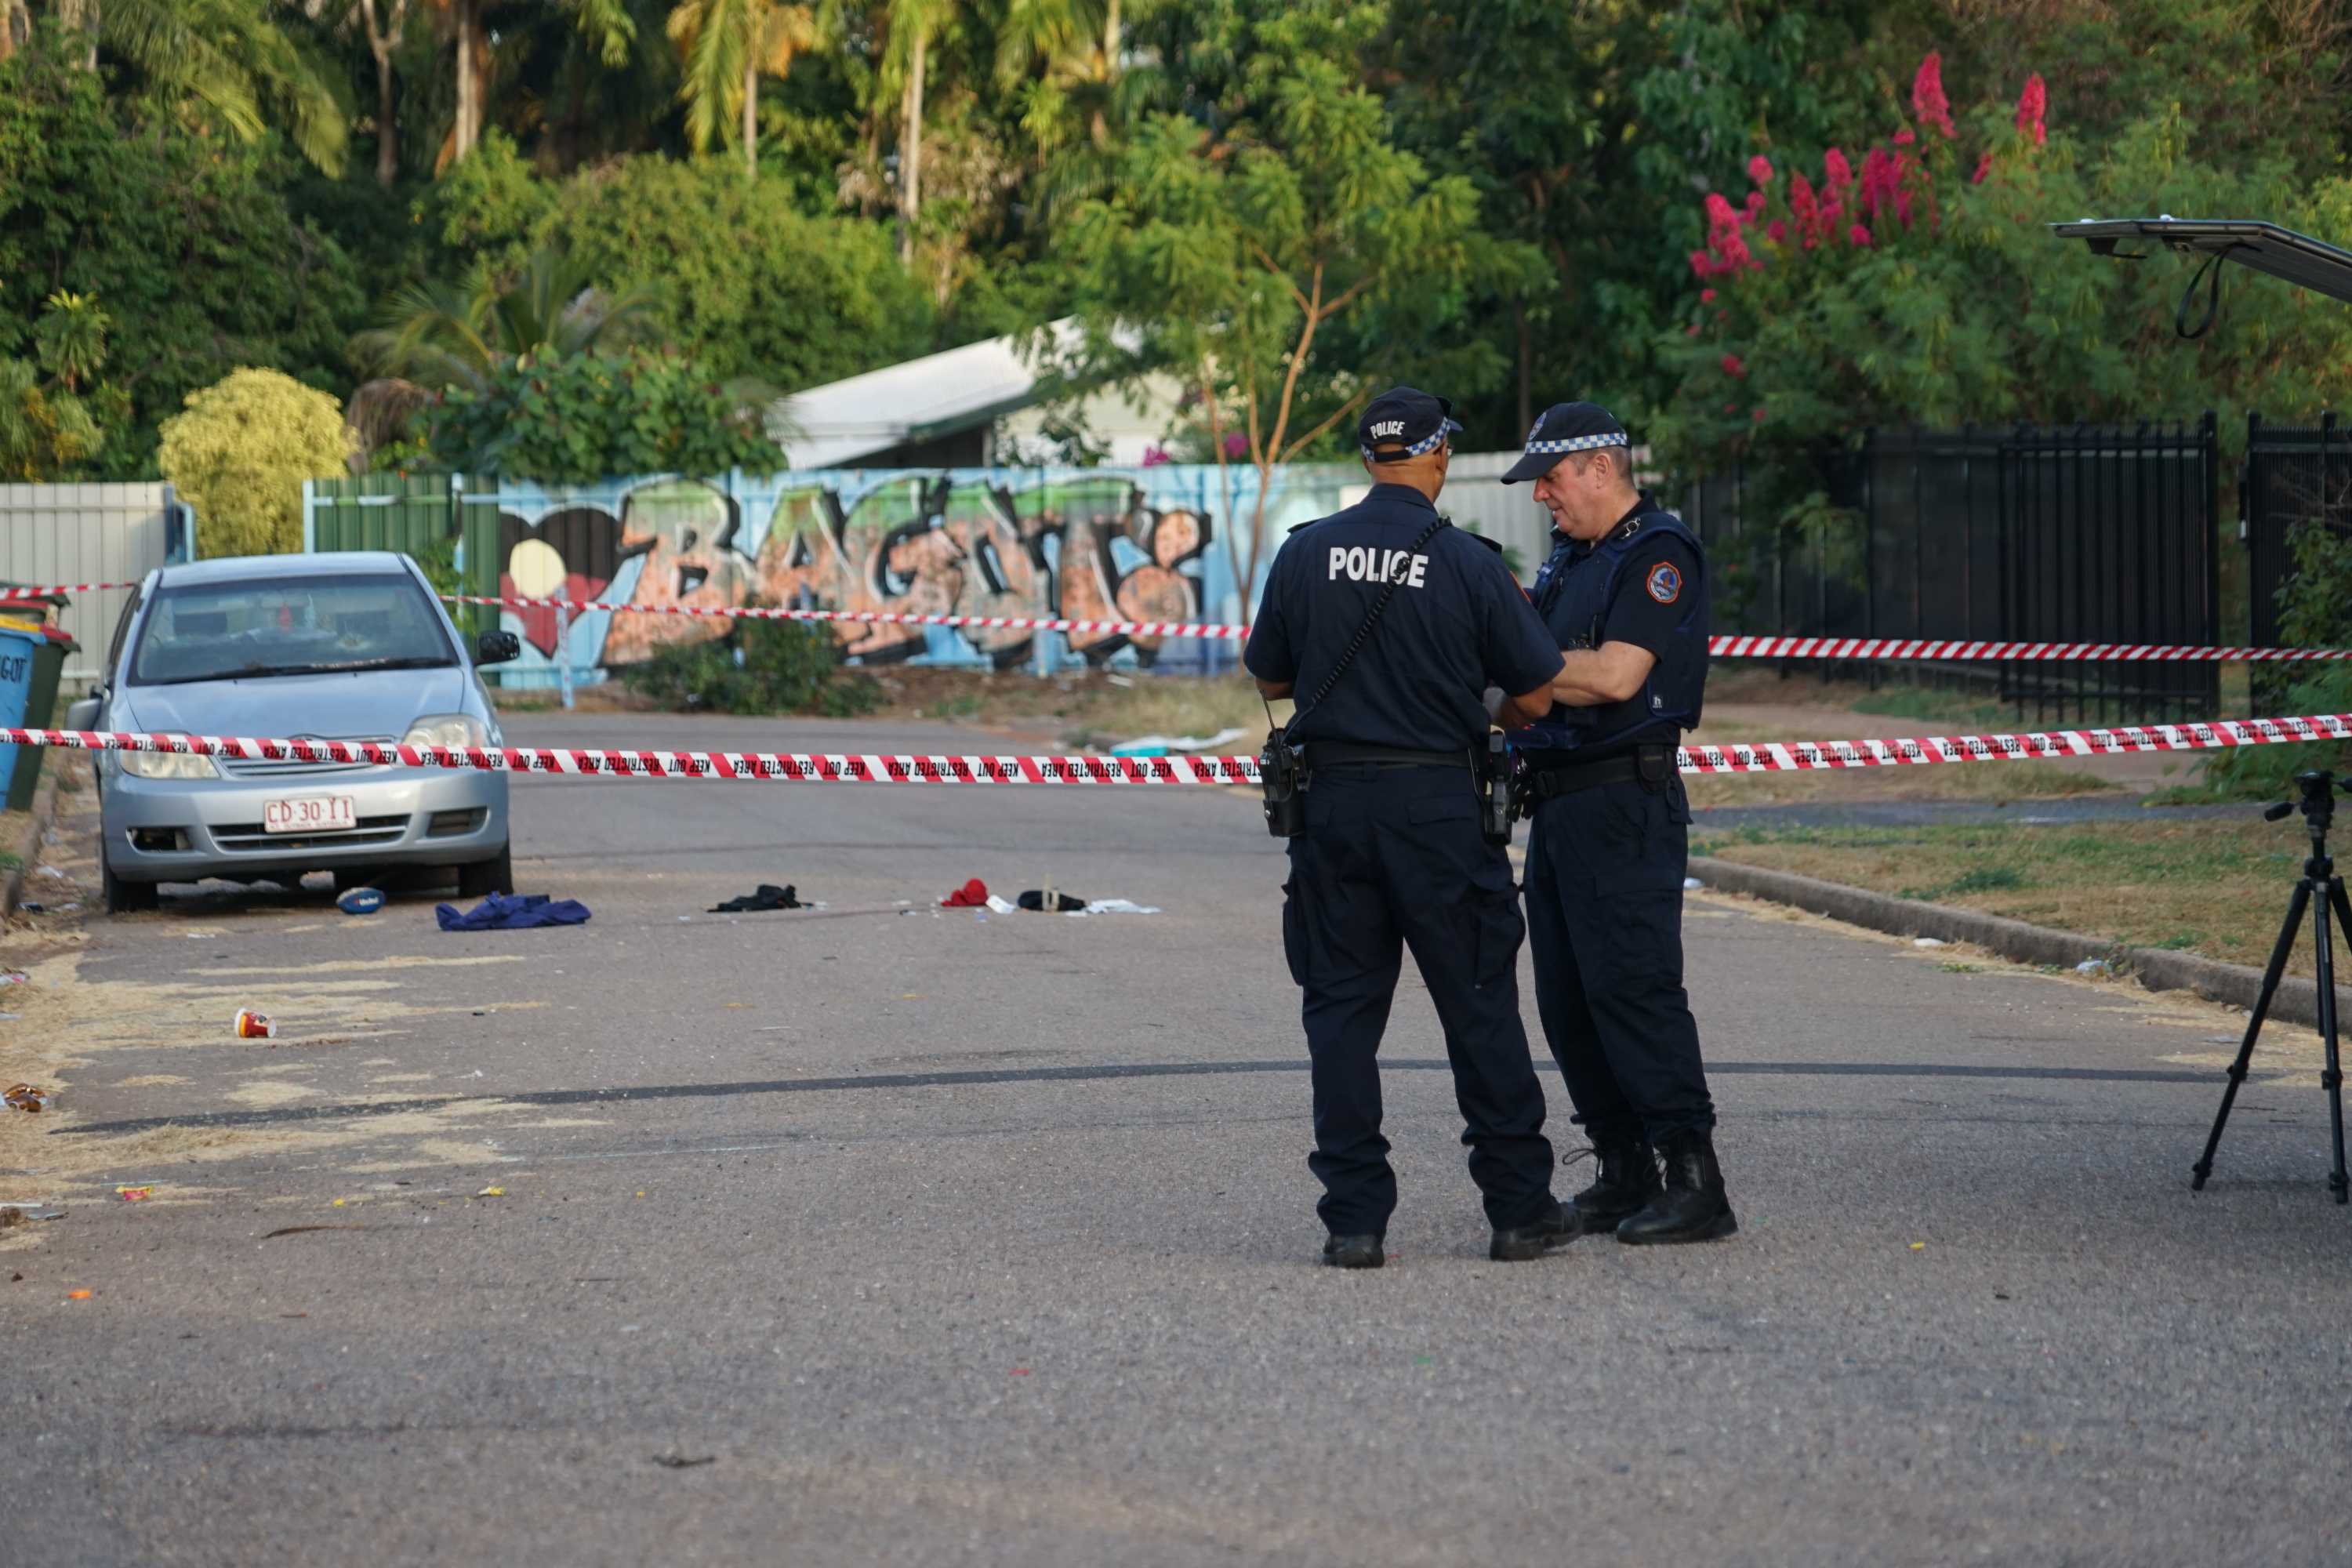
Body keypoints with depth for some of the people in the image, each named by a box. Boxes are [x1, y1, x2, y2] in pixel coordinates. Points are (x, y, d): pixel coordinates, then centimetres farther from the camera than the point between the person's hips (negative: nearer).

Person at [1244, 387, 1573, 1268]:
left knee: (1341, 1006, 7)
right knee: (1479, 1006, 7)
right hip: (1438, 806, -2)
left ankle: (1354, 1219, 4)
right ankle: (1520, 1209, 13)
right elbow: (1537, 693, -2)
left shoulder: (1306, 553, -1)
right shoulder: (1468, 564, -8)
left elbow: (1270, 677, 10)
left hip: (1334, 801, 2)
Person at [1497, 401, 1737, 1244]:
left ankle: (1694, 1181, -13)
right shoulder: (1569, 556, 19)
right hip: (1557, 798, 10)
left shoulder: (1659, 554, -10)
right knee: (1568, 998, 8)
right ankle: (1625, 1174, 13)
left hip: (1623, 802, -10)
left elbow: (1614, 675, -20)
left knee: (1633, 985, -13)